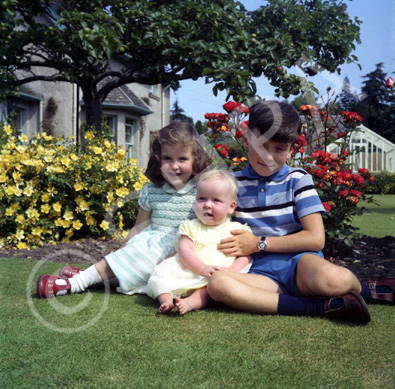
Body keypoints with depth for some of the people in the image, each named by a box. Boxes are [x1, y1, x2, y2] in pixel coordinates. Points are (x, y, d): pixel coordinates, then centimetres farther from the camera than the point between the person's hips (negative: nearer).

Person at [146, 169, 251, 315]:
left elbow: (245, 256, 4)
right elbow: (184, 250, -3)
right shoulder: (191, 227, 12)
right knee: (162, 271, -18)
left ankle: (192, 302, -49)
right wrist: (202, 268, -19)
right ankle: (166, 300, -31)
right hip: (187, 273, 2)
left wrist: (231, 271, -17)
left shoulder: (236, 230, 11)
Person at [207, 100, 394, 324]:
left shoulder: (297, 179, 6)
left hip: (298, 260, -2)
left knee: (332, 279, -40)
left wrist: (259, 243, -8)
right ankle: (324, 307, -28)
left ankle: (368, 289, -1)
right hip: (261, 271, 2)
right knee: (217, 284, -35)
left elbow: (315, 238, -3)